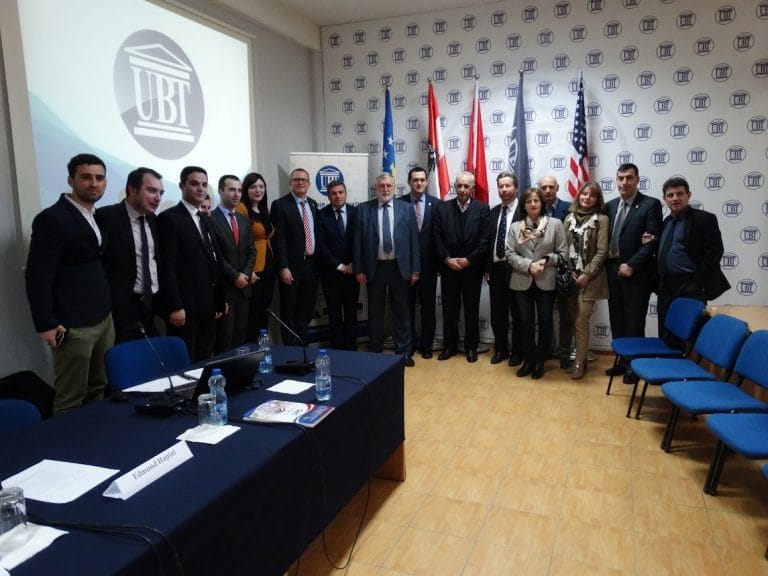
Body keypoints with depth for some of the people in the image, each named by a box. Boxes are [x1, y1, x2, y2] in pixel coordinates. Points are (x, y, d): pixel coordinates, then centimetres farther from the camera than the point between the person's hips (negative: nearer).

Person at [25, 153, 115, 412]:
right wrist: (45, 324, -14)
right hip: (73, 326, -7)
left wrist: (108, 311, 10)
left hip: (104, 320, 8)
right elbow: (37, 275, -13)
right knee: (71, 400, 2)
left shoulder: (98, 217, 13)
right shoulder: (52, 218, -11)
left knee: (99, 392, 14)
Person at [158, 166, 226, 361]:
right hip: (184, 306, -7)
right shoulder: (169, 218, -8)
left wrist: (220, 300, 15)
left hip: (208, 306, 8)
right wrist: (174, 306, -19)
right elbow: (166, 267, -15)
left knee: (205, 361, 12)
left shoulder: (206, 221, 17)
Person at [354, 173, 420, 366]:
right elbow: (358, 241, 0)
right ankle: (375, 351, 24)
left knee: (401, 311, 8)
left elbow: (414, 240, 2)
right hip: (374, 267, 0)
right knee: (375, 312, 11)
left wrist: (415, 269, -2)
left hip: (399, 267, 0)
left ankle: (403, 351, 19)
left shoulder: (406, 209, 3)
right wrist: (359, 269, -4)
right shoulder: (364, 209, 1)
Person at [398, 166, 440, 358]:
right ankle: (409, 342, 24)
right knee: (407, 304, 9)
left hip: (428, 261, 1)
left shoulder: (436, 203, 2)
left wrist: (439, 259, -4)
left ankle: (426, 343, 22)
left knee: (428, 305, 8)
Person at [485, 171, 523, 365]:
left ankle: (517, 351, 20)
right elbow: (489, 241, 11)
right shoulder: (493, 211, 12)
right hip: (496, 269, 6)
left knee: (517, 313, 6)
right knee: (497, 313, 13)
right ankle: (501, 349, 28)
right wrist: (487, 268, 8)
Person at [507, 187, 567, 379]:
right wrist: (529, 265, -14)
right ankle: (528, 360, 22)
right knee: (526, 322, 6)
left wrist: (546, 260, -17)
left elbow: (562, 253, -1)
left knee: (545, 323, 5)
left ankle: (540, 361, 22)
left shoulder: (555, 224, 0)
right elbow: (510, 254, -2)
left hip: (546, 282, -1)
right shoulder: (515, 227, 4)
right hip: (522, 282, 1)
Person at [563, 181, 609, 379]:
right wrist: (568, 272, -3)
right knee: (573, 320, 8)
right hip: (570, 277, 4)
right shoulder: (569, 217, 9)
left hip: (589, 278, -4)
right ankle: (579, 356, 21)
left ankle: (580, 362, 6)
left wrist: (587, 275, -13)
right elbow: (564, 247, 8)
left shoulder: (601, 219, -3)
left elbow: (602, 251, -8)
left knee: (581, 322, -5)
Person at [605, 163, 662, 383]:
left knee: (634, 323, 3)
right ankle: (622, 361, 24)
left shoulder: (651, 205, -6)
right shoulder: (611, 205, 11)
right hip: (613, 272, 5)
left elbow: (652, 242, -12)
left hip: (636, 274, -5)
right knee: (617, 321, 12)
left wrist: (631, 265, -17)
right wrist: (608, 267, 1)